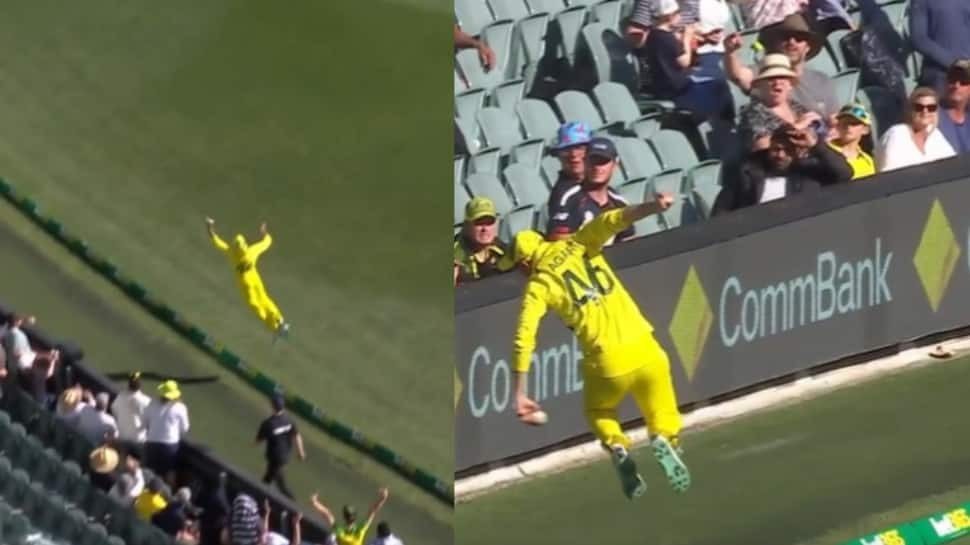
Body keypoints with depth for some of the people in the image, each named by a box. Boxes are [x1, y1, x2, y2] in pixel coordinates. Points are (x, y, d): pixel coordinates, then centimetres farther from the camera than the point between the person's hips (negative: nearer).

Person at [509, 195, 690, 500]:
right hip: (645, 350, 1)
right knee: (664, 423, 18)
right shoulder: (578, 245, 12)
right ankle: (663, 441, -18)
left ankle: (618, 449, -1)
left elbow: (524, 339, -2)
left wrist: (520, 395, -1)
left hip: (607, 363, -1)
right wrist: (653, 208, -21)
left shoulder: (538, 285, 7)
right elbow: (611, 222, -6)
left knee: (599, 413, 30)